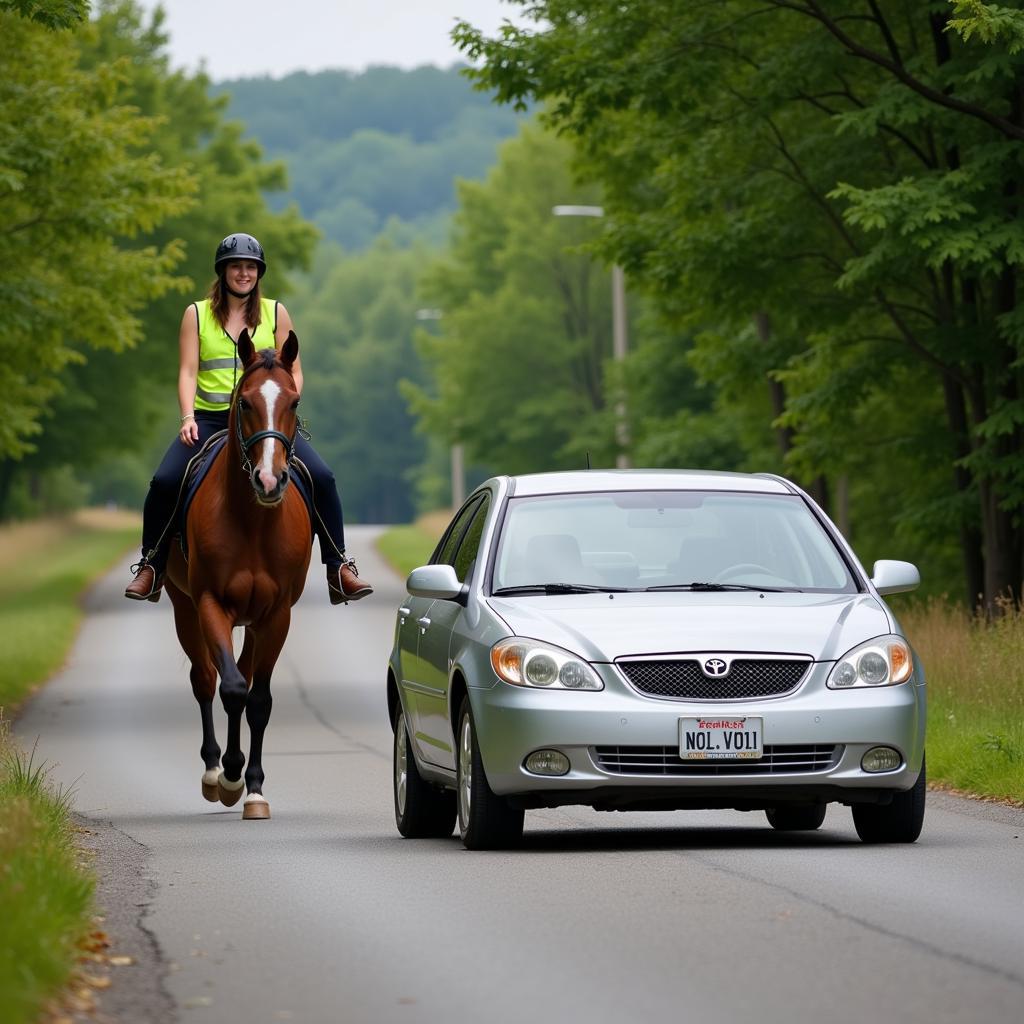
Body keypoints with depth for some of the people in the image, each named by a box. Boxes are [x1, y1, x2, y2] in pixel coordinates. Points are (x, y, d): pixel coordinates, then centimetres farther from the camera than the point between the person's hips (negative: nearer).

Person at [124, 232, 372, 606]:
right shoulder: (197, 315, 8)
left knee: (321, 478, -18)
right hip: (209, 420, 0)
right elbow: (188, 372, 1)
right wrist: (188, 417, -15)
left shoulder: (276, 313, 10)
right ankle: (151, 568, -2)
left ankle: (339, 570, -8)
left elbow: (293, 372, 9)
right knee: (164, 482, -21)